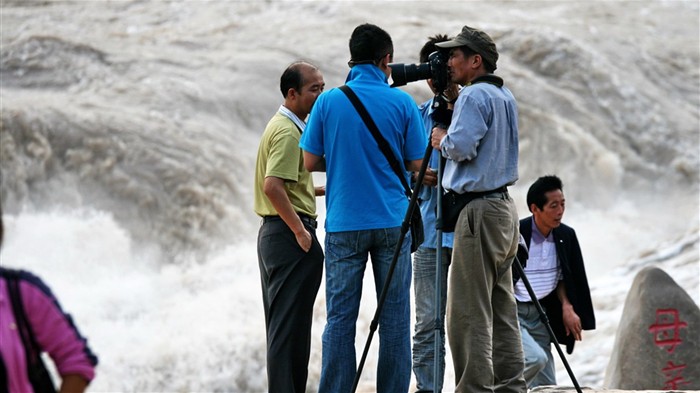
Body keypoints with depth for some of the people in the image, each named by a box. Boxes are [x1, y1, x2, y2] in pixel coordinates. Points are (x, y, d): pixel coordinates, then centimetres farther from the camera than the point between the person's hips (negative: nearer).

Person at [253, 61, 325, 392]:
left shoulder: (283, 126, 18)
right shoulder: (288, 131, -15)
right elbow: (272, 186, -25)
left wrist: (323, 190, 21)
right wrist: (301, 231, -22)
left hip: (273, 232, 11)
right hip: (289, 233, -11)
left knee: (281, 324, 13)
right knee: (291, 325, -9)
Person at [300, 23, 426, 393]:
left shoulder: (328, 101, -1)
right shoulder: (402, 102, -2)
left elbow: (310, 162, 2)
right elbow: (417, 164, 2)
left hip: (344, 224, 0)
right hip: (392, 222, 0)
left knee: (340, 317, 2)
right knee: (394, 315, 5)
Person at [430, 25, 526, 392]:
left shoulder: (473, 96, -12)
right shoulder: (506, 97, 16)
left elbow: (461, 146, -21)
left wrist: (441, 139, 0)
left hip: (479, 211, -10)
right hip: (504, 207, 10)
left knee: (468, 312, -8)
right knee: (502, 309, 11)